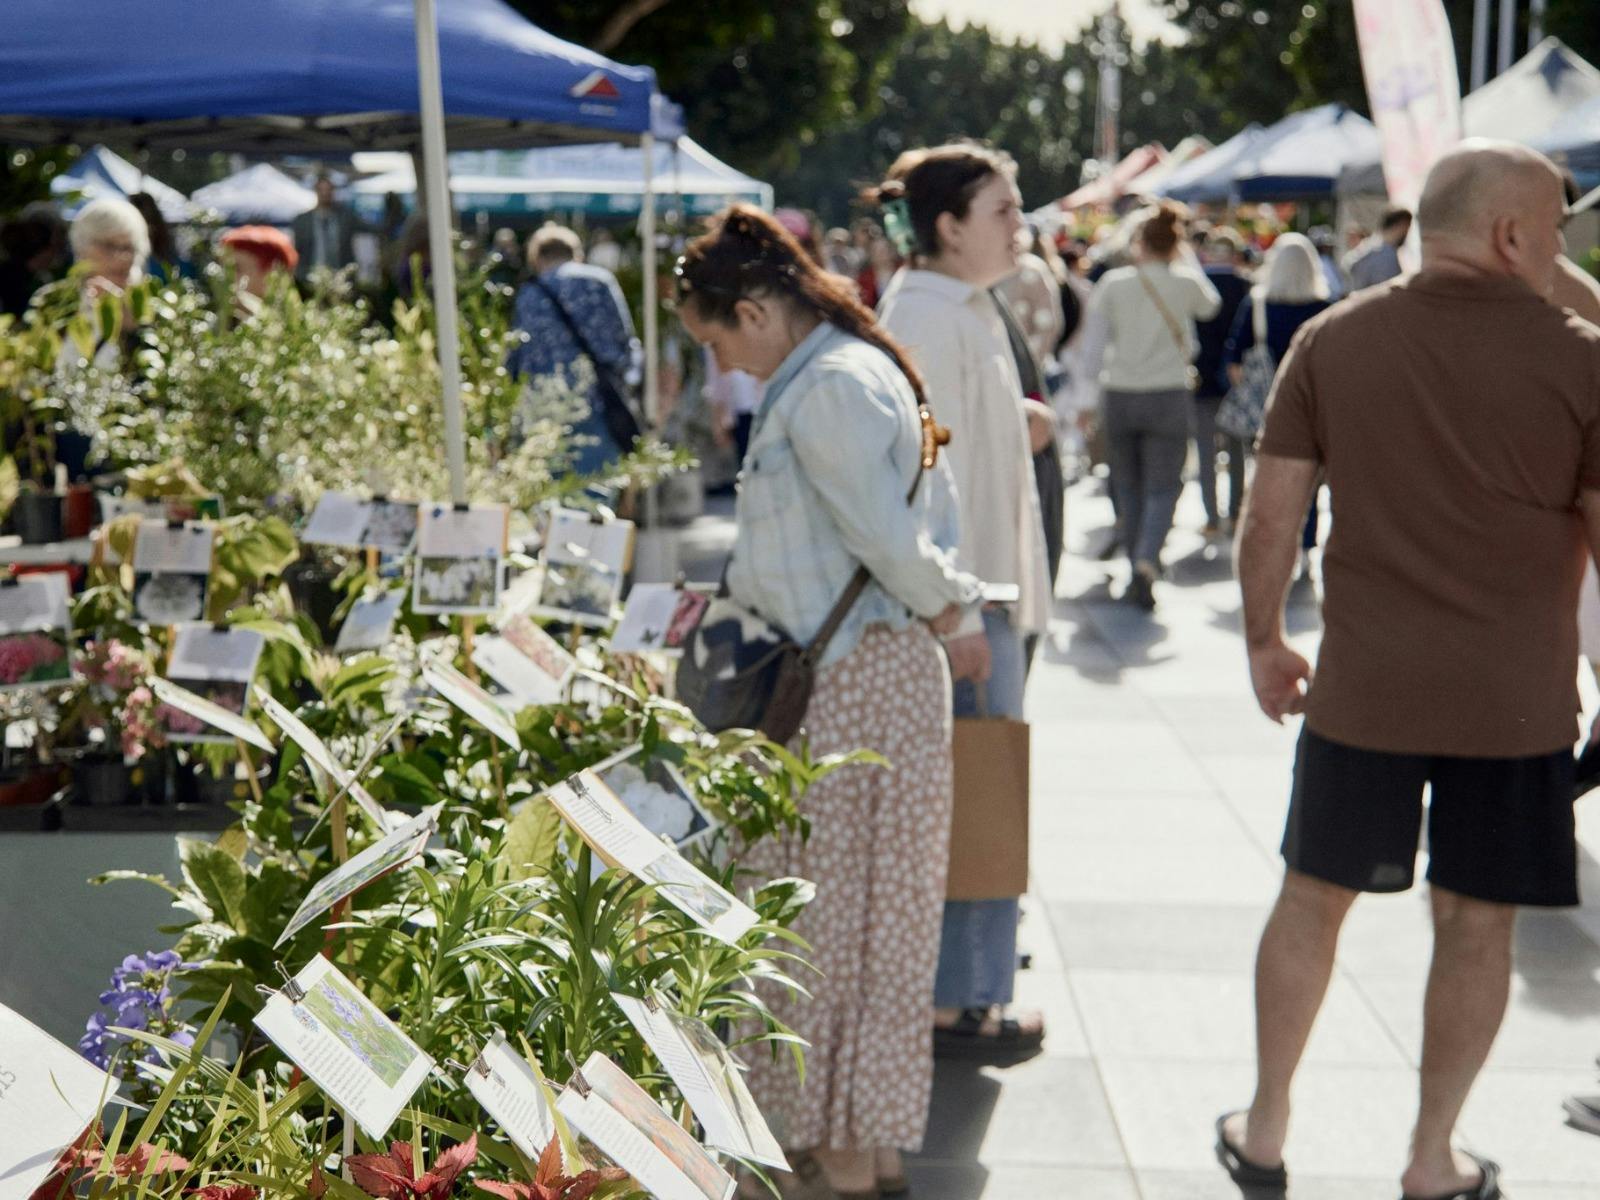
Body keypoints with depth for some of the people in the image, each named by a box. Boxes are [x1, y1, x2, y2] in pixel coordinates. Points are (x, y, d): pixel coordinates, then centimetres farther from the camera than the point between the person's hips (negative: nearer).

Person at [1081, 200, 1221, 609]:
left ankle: (1136, 573, 19)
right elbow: (1211, 306, 19)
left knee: (1129, 487, 13)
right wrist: (1189, 260, 26)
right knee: (1163, 487, 2)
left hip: (1119, 395, 1)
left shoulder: (1113, 283, -3)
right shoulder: (1185, 282, -3)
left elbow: (1094, 341, -3)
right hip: (1168, 395, -1)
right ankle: (1147, 561, -20)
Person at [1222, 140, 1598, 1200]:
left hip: (1361, 687, 2)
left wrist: (1265, 639, 11)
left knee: (1314, 899, 15)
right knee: (1477, 923, 13)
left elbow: (1271, 516, -1)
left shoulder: (1333, 341, -3)